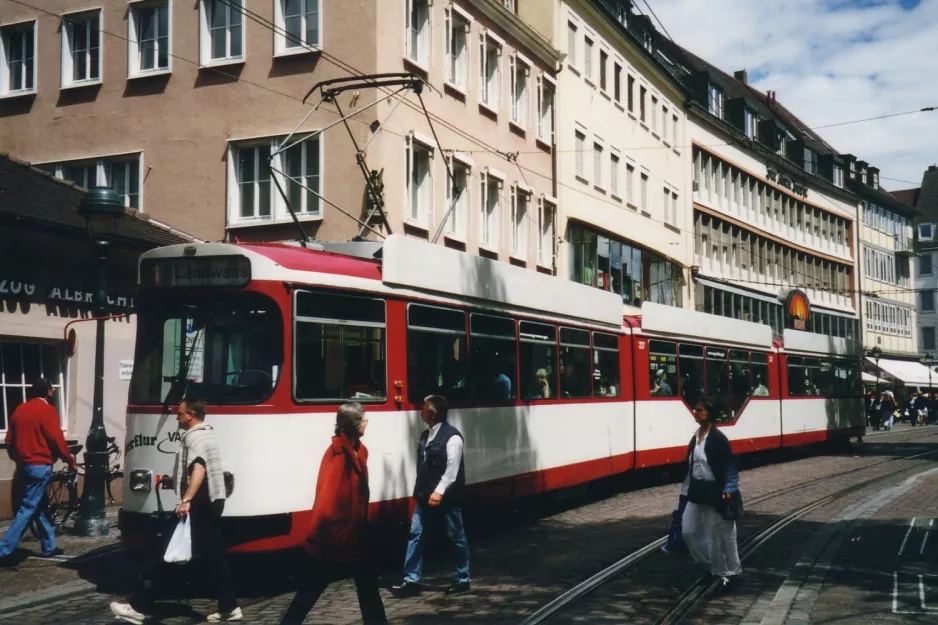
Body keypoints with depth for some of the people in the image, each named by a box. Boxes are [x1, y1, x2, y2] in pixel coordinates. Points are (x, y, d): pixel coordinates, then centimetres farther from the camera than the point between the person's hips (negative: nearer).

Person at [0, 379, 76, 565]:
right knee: (28, 509, -7)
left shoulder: (20, 409, 12)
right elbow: (56, 439, -15)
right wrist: (70, 461, -3)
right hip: (40, 466, -8)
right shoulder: (48, 410, -10)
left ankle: (49, 547, 23)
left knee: (40, 506, 16)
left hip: (24, 466, 8)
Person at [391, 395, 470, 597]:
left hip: (446, 496, -8)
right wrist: (420, 491, 13)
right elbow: (422, 466, 14)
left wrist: (439, 491, -24)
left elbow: (452, 469, -19)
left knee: (456, 537, 6)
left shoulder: (452, 436, -15)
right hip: (425, 495, 8)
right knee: (416, 534, 3)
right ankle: (412, 581, 7)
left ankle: (462, 579, 20)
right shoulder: (426, 435, 10)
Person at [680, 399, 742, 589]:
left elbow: (730, 465, -14)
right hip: (697, 491, 8)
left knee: (719, 532, 2)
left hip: (714, 491, -8)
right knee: (689, 530, 9)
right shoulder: (696, 437, 9)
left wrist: (729, 490, -20)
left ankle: (724, 570, 16)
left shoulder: (717, 438, -14)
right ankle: (711, 563, 26)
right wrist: (686, 490, 17)